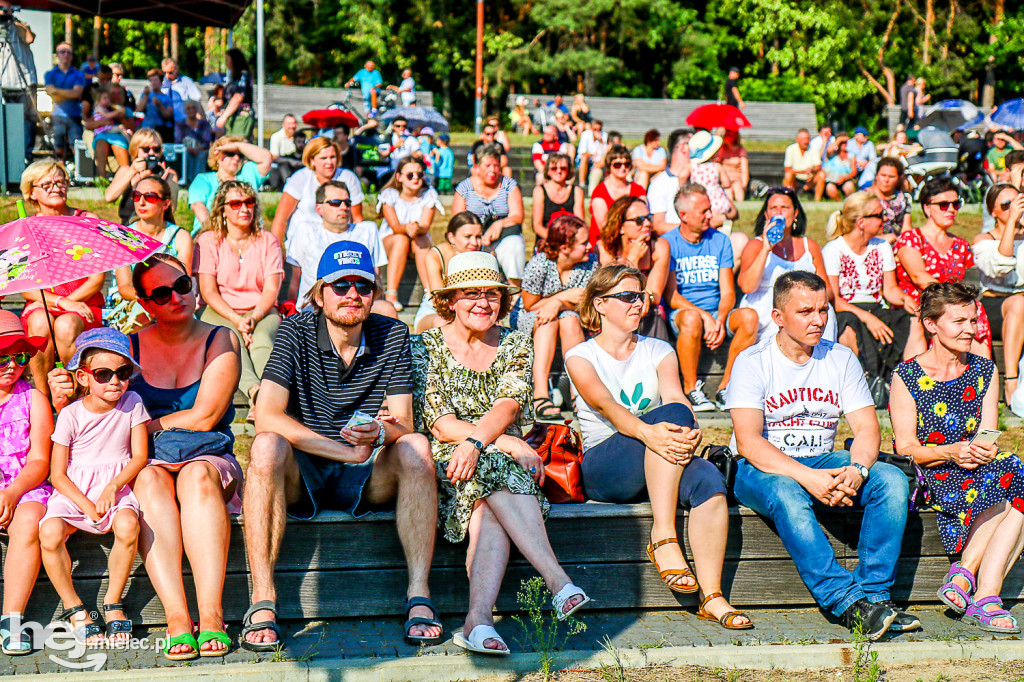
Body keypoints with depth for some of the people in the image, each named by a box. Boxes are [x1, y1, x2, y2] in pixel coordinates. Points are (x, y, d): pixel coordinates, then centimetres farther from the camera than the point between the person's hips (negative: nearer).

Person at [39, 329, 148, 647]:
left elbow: (139, 456, 2)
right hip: (73, 490, 0)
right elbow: (57, 474, -2)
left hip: (117, 487, 0)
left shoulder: (131, 403, 2)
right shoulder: (71, 414, -3)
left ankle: (113, 604, -12)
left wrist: (113, 487, -15)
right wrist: (85, 505, -16)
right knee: (50, 532, -30)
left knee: (128, 525, -33)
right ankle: (74, 608, -10)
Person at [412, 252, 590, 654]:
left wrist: (474, 443, -28)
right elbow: (439, 424, -7)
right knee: (496, 467, -35)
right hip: (446, 464, -2)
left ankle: (477, 621, -52)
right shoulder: (427, 347, 4)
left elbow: (506, 407, -6)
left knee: (488, 509, -34)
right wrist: (509, 444, -18)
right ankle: (560, 584, -44)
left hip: (504, 462, 2)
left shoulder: (515, 346, 12)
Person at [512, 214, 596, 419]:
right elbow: (529, 306, -12)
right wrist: (565, 297, -21)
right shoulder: (539, 264, -23)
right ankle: (540, 393, -48)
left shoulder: (590, 264, -13)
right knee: (548, 322, -36)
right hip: (527, 318, -2)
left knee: (569, 319, -33)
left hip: (570, 320, 2)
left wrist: (557, 304, -31)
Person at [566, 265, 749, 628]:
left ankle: (712, 597, -31)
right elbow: (605, 404, -14)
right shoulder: (581, 356, 6)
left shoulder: (659, 351, 18)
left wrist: (690, 433, -26)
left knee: (708, 479, -32)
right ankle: (663, 537, -36)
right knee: (672, 413, -32)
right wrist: (646, 431, -36)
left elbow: (674, 394, -2)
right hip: (603, 468, -4)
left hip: (659, 465, 4)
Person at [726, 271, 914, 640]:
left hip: (823, 462, 5)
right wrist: (808, 477, -30)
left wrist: (856, 470, -23)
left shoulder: (841, 358, 6)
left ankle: (874, 593, -28)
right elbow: (748, 443, -18)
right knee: (786, 495, -38)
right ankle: (850, 603, -42)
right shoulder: (753, 361, -8)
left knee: (892, 480, -21)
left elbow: (867, 428, 1)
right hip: (761, 469, -4)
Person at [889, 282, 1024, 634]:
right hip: (929, 476, -5)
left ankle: (964, 574, -29)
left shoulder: (985, 371, 12)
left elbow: (988, 438, 5)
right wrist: (950, 452, -25)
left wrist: (982, 451, -20)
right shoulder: (906, 377, -2)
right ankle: (984, 598, -31)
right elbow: (905, 447, -7)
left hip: (977, 470, 5)